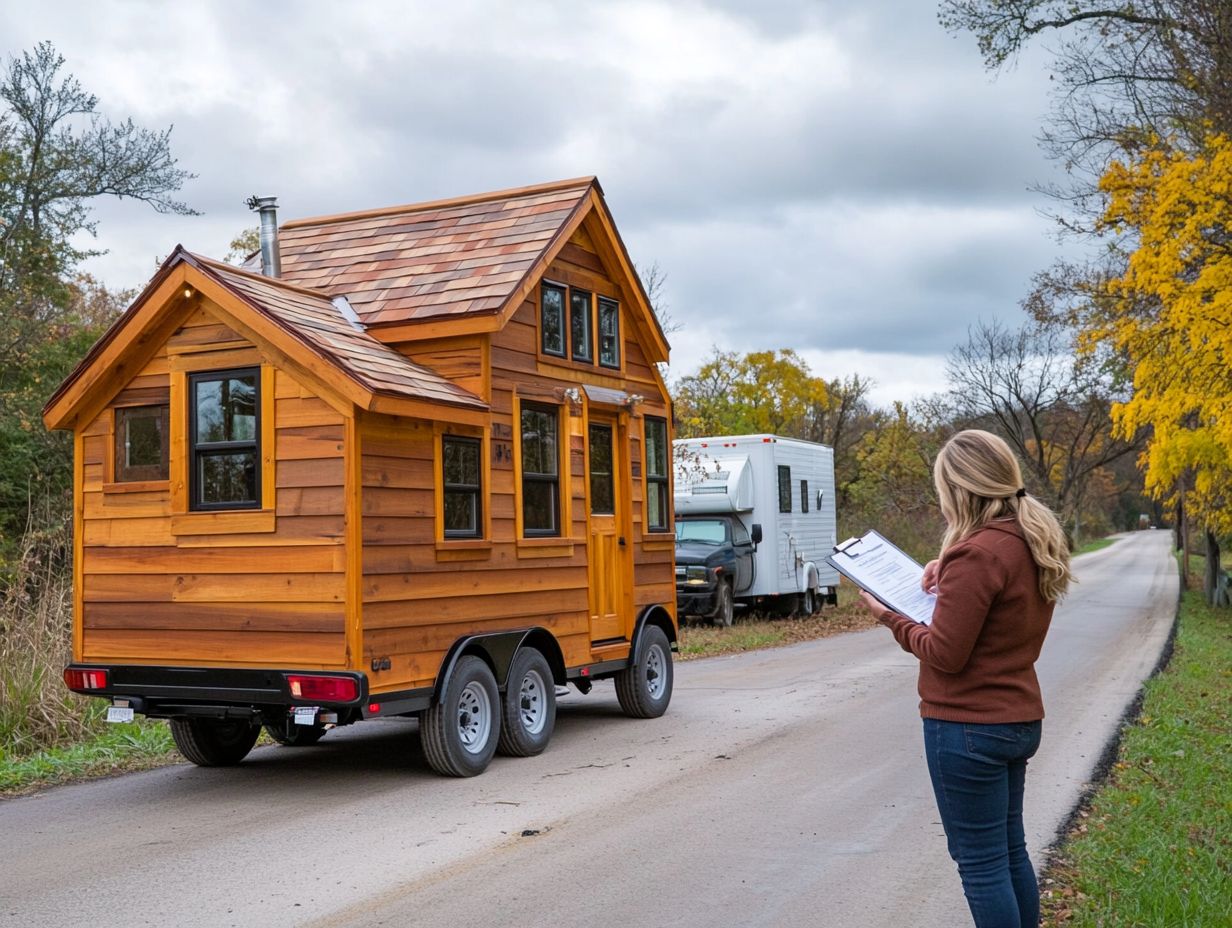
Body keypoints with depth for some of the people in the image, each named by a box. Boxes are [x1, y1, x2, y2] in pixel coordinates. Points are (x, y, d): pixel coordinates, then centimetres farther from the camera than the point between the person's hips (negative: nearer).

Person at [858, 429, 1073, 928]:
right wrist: (949, 574, 6)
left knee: (981, 863, 0)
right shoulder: (1034, 541, 7)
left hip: (968, 727, -9)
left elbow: (945, 654, -19)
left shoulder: (978, 552, -21)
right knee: (1010, 850, 19)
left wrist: (891, 618, -4)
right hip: (1018, 719, 9)